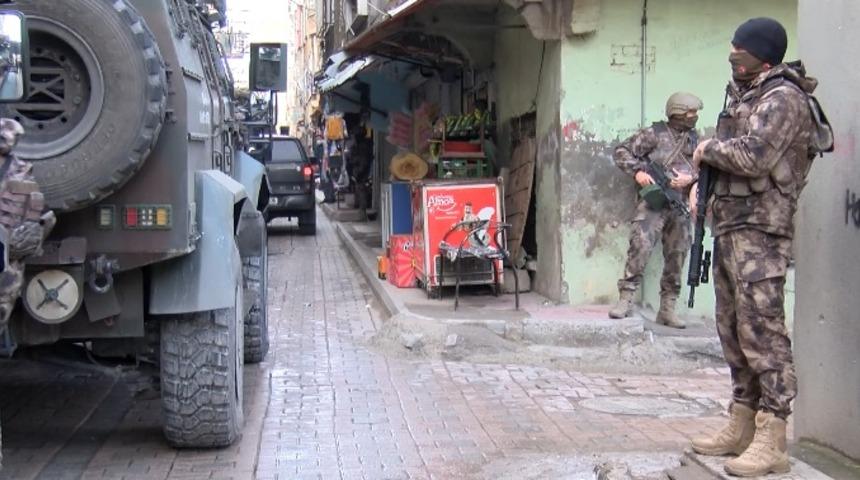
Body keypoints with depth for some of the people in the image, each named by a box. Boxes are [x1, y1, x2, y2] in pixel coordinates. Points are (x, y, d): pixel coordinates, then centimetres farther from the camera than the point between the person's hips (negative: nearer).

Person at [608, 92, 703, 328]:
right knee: (640, 247, -18)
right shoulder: (654, 133, -1)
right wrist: (637, 171, -15)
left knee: (676, 256, 5)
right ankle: (625, 299, -12)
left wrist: (691, 177, -6)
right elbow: (622, 152, 0)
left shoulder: (695, 139, 15)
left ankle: (667, 309, 12)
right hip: (653, 201, -5)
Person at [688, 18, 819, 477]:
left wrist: (708, 149, -8)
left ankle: (772, 441, -10)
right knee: (733, 329, 12)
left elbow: (754, 156, -24)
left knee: (761, 329, -11)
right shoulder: (743, 94, 19)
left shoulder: (782, 97, -11)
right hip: (729, 226, 10)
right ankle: (741, 426, 21)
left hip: (758, 230, -10)